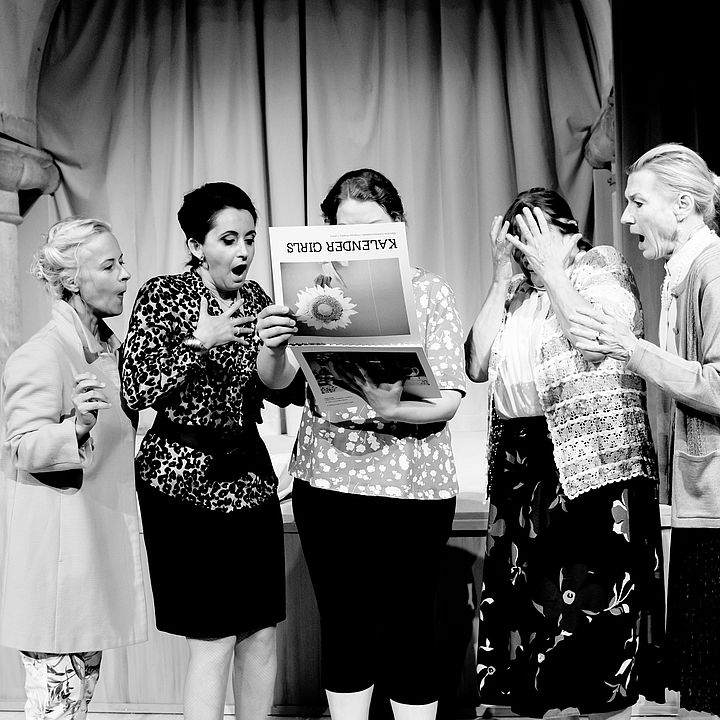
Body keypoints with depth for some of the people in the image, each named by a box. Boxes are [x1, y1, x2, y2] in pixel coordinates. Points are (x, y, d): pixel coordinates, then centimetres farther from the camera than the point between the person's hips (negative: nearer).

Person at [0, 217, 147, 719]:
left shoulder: (110, 347, 13)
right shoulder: (41, 355, -16)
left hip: (97, 538, 9)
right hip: (53, 545, -9)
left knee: (85, 677, 16)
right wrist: (77, 426, -36)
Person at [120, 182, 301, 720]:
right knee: (213, 639, -3)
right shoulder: (162, 296, -7)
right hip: (185, 478, -5)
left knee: (261, 632, 8)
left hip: (249, 473, 5)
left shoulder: (257, 298, 7)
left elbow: (277, 391, 11)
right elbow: (137, 392, -14)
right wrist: (198, 342, -20)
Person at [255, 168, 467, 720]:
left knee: (407, 628, 3)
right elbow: (277, 381, -1)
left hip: (411, 484, -2)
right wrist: (272, 348, -23)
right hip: (327, 479, 2)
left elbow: (449, 400, -5)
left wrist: (391, 409, -24)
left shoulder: (430, 290, 2)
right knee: (343, 625, 10)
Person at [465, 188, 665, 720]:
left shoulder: (603, 267, 4)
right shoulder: (517, 291, 18)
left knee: (591, 601, -4)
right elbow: (477, 367, 6)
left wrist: (551, 269, -7)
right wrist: (503, 277, 5)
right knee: (527, 597, 7)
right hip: (522, 466, 6)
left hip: (593, 465, -5)